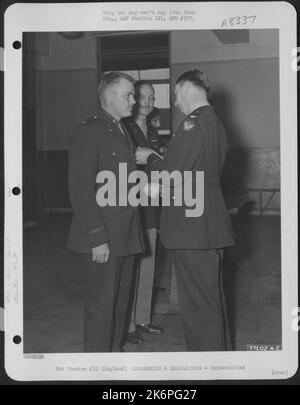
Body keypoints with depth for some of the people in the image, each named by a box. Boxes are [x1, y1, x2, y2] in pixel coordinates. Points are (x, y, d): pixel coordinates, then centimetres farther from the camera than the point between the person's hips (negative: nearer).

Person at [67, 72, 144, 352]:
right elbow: (81, 190, -17)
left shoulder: (122, 132, 18)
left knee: (121, 299, 16)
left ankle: (115, 349, 30)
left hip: (126, 234, 9)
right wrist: (97, 238, -20)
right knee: (101, 304, 1)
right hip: (104, 238, -9)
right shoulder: (88, 132, -11)